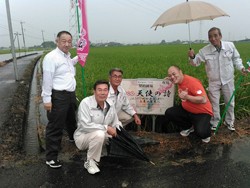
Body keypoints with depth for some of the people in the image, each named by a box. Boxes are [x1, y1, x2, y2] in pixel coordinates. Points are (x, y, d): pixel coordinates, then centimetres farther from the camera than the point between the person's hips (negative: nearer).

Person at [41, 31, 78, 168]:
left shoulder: (67, 56, 11)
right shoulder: (51, 57, -16)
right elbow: (47, 79, -19)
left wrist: (77, 58, 25)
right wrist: (47, 99, -20)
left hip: (71, 95, 9)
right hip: (58, 97, -9)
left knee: (71, 119, 29)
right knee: (55, 127, -3)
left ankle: (73, 137, 56)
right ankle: (51, 157, 9)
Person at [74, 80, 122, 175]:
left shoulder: (110, 105, -3)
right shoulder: (86, 103, -21)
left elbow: (116, 123, 4)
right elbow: (85, 125, -29)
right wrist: (106, 128, -28)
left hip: (102, 136, 7)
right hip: (82, 137, -6)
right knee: (99, 134, -35)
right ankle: (90, 162, -13)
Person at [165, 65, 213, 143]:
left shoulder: (192, 81, -25)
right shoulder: (179, 81, -1)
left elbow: (204, 100, -31)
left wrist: (187, 97, -35)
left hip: (202, 112, -7)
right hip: (187, 110, 8)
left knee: (201, 133, -30)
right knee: (169, 113, -8)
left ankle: (206, 133, 11)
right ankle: (188, 127, 13)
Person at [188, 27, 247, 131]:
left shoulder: (230, 45, -10)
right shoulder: (204, 51, -14)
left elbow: (236, 58, 6)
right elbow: (196, 62, -8)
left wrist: (241, 67, -10)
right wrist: (192, 57, -29)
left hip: (228, 80, 1)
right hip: (213, 81, -1)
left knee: (230, 102, 14)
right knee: (214, 104, 8)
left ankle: (229, 122, 35)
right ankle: (215, 123, 27)